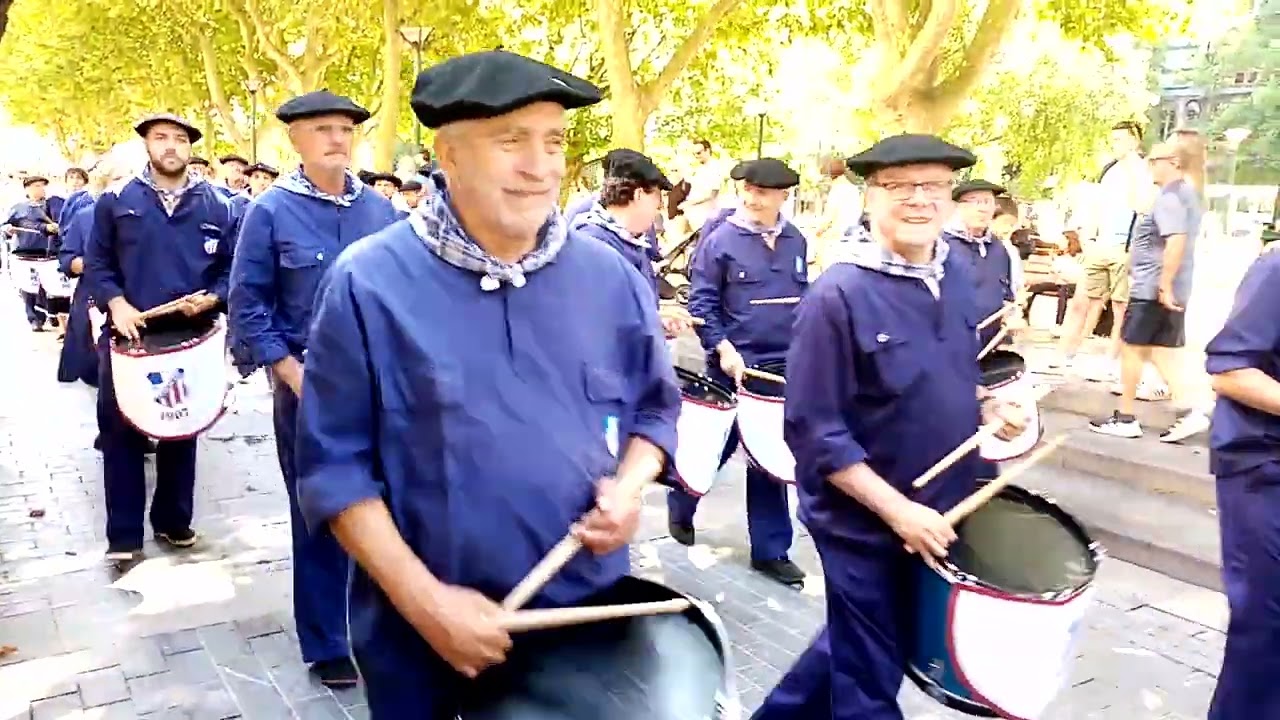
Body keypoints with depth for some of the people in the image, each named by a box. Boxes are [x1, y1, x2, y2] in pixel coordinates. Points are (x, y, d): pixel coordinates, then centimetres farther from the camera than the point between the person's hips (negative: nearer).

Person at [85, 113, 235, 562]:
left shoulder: (216, 206, 4)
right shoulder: (115, 201, 4)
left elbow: (232, 269, 6)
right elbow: (96, 263, 5)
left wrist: (211, 298, -12)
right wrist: (115, 303, -11)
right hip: (128, 334, 0)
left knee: (182, 431, 11)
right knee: (121, 433, 3)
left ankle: (173, 521, 26)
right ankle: (124, 534, 13)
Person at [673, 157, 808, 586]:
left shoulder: (796, 241, 8)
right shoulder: (720, 241, -7)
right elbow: (702, 303, -8)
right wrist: (723, 349, -17)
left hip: (784, 365, 4)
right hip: (736, 365, -4)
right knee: (718, 446, 9)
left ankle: (770, 550, 17)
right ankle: (680, 506, 36)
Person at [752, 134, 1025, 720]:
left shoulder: (957, 274, 1)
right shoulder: (837, 294, -21)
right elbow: (813, 432, -21)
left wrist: (988, 409, -3)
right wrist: (896, 509, -24)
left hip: (939, 511, 7)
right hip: (864, 522, -7)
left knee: (853, 647, 25)